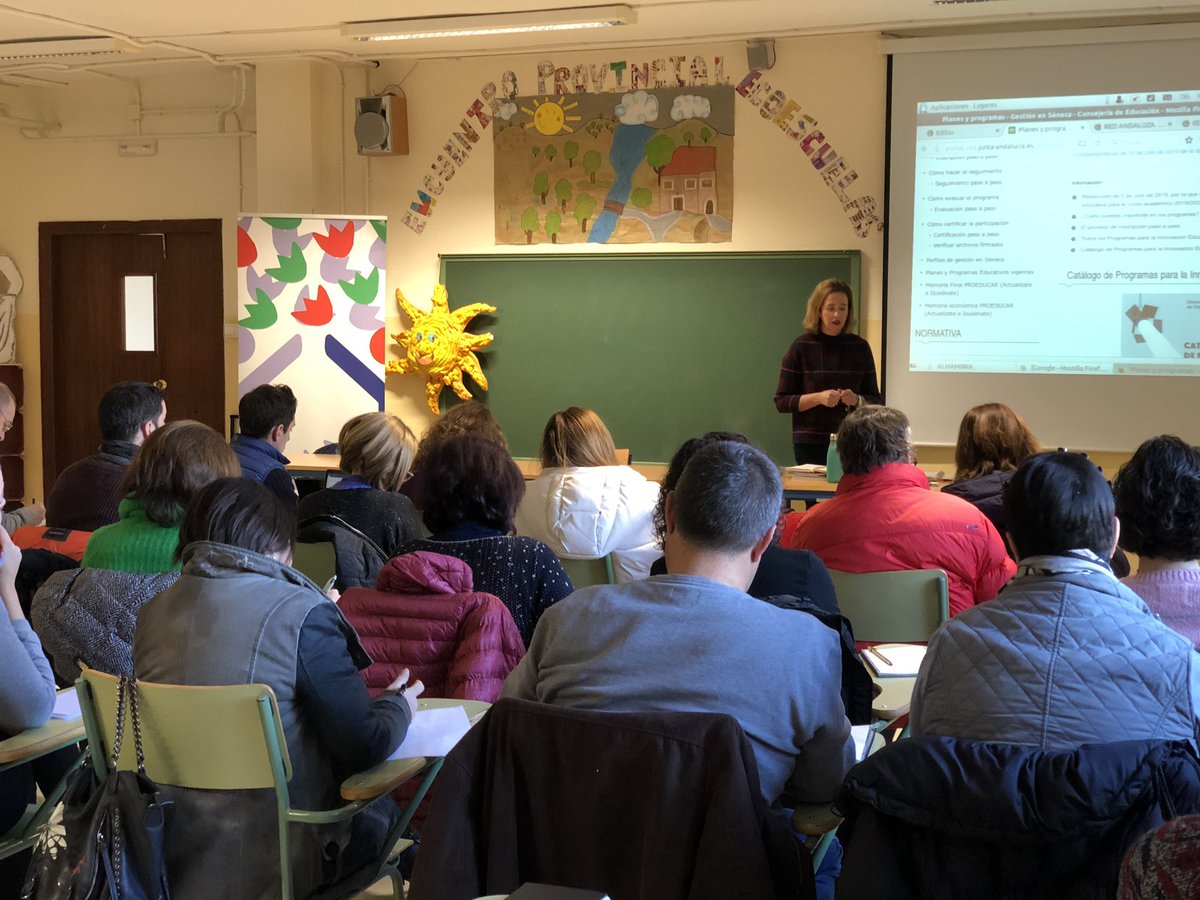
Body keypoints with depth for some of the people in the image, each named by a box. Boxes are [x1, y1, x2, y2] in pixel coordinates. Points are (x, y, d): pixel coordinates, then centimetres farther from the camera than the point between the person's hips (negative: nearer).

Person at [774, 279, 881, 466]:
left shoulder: (860, 347, 6)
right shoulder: (802, 347, -1)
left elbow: (876, 401, 10)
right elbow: (781, 401, -2)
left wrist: (857, 400, -11)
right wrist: (818, 398, -15)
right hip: (811, 445, -2)